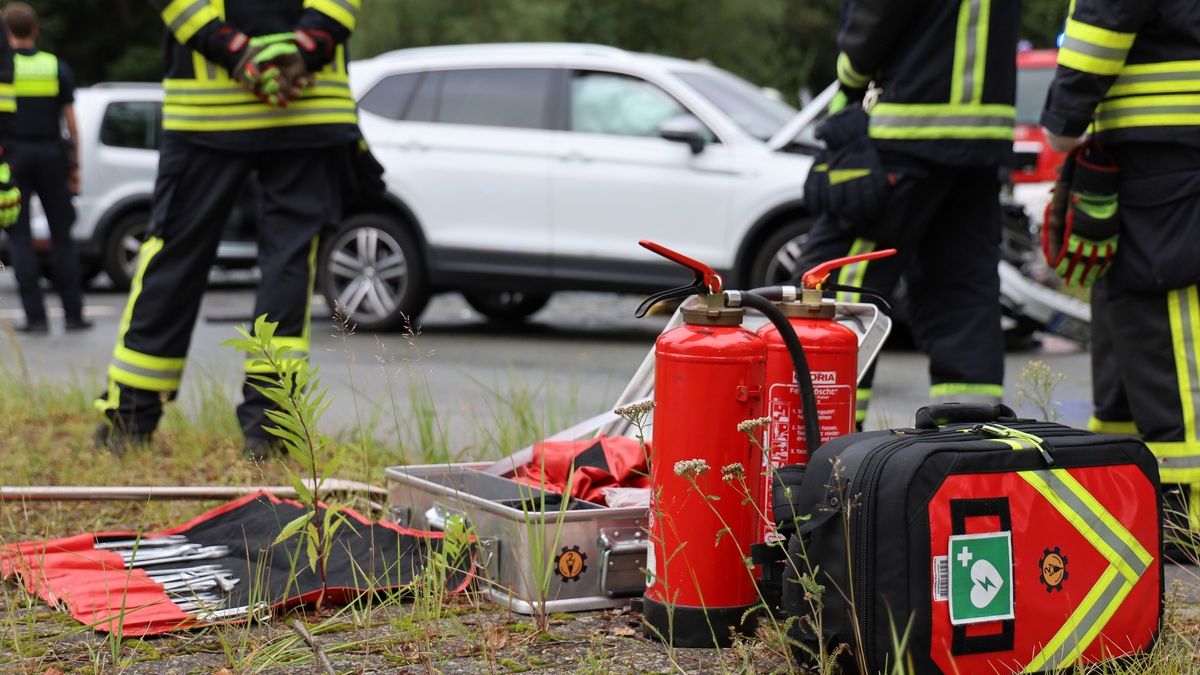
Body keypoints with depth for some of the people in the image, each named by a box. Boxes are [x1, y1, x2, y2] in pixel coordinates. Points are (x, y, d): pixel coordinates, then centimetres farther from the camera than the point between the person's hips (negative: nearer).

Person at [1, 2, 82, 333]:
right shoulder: (57, 67, 3)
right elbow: (70, 120, 2)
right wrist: (75, 164, 8)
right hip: (51, 156, 2)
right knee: (61, 235, 7)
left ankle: (35, 315, -3)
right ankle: (73, 312, 6)